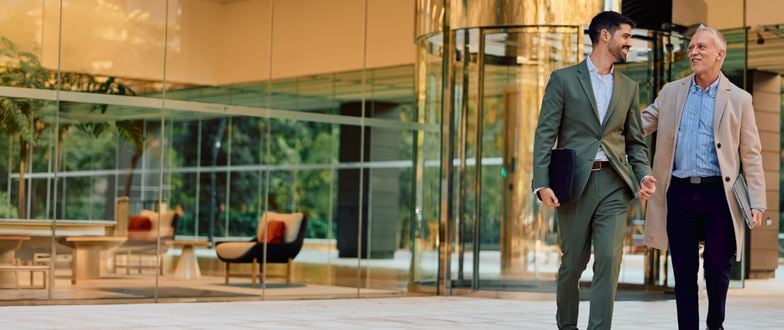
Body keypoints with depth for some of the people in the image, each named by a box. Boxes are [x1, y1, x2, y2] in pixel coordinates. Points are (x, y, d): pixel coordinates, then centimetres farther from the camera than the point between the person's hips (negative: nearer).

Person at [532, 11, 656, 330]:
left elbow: (635, 141, 16)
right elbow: (545, 134, -3)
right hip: (574, 183, -2)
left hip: (614, 184, 3)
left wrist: (644, 174, -3)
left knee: (609, 260, -10)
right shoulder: (563, 79, 2)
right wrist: (542, 183, -13)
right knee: (573, 262, 7)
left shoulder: (628, 87, 14)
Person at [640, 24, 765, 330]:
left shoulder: (739, 99, 3)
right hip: (680, 192, 2)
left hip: (719, 194, -2)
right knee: (684, 272, 6)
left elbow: (751, 155, 2)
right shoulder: (671, 92, 10)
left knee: (717, 269, 5)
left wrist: (756, 202, -4)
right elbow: (640, 125, 13)